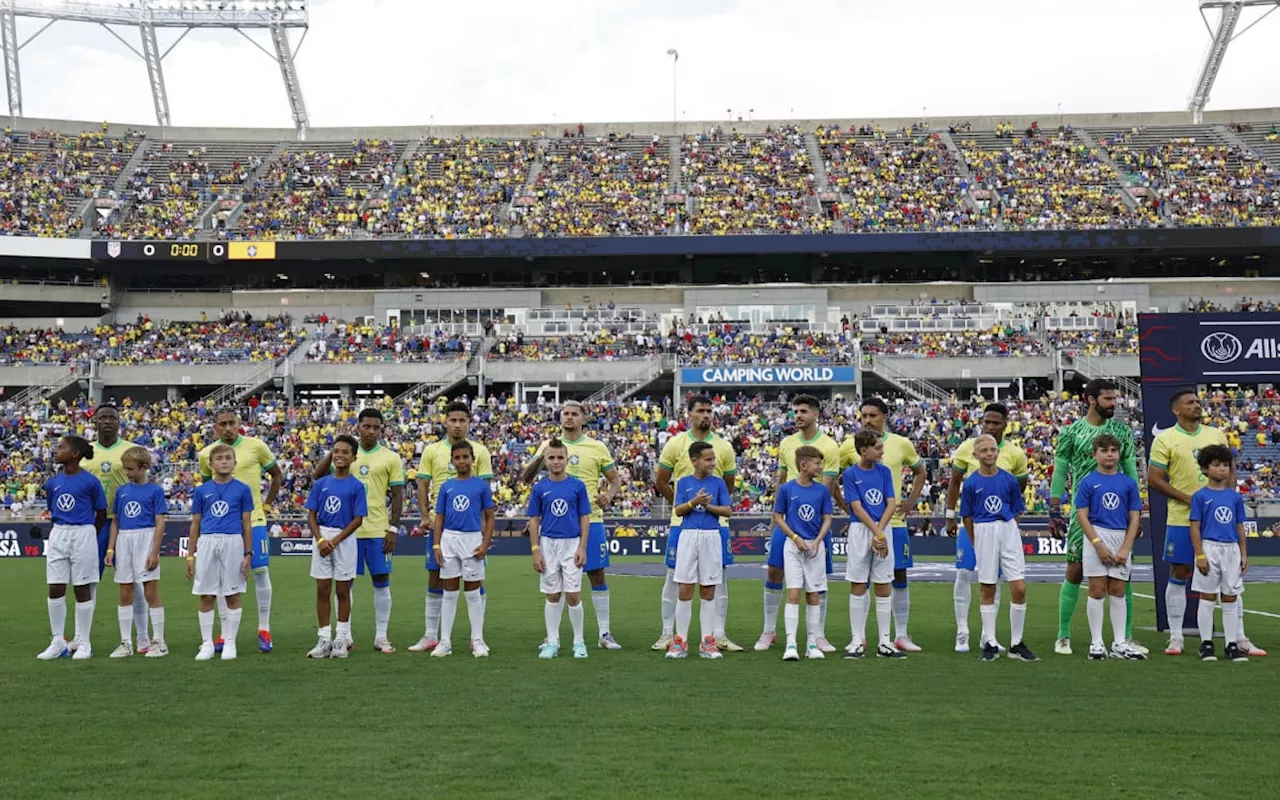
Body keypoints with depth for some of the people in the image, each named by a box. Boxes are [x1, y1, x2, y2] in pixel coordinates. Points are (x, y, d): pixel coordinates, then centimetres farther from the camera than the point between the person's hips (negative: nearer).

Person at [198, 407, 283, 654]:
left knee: (260, 571, -1)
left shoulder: (256, 446, -4)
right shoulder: (207, 454, 3)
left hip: (253, 520, -2)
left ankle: (264, 630, 10)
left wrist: (267, 504, 3)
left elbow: (277, 475, 7)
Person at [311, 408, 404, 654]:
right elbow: (317, 477, 1)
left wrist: (393, 529, -7)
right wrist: (333, 451, -11)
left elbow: (397, 495, 0)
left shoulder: (390, 458, 2)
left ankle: (381, 636, 10)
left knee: (381, 582, 2)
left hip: (378, 530, -1)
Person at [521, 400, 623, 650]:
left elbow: (615, 480, 10)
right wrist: (539, 458, -15)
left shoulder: (597, 447, 4)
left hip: (590, 519, -1)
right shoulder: (549, 446, 7)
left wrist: (609, 495, -12)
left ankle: (604, 633, 11)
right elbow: (525, 478, 4)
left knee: (597, 575, 1)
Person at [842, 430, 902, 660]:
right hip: (860, 530, -3)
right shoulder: (850, 474, -4)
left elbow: (891, 503, 1)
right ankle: (857, 641, 7)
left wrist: (880, 530, -11)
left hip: (883, 530, 3)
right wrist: (876, 533, -16)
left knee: (884, 587, 5)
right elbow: (857, 508, -9)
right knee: (858, 587, 1)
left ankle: (884, 642, 11)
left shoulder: (884, 472, 6)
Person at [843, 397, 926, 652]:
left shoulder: (901, 444, 2)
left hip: (894, 521, 1)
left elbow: (920, 472, 16)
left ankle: (901, 635, 13)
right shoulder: (851, 444, -1)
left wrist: (912, 500, 5)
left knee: (899, 576, 4)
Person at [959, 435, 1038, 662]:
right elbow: (967, 517, 5)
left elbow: (1017, 512, 11)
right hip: (983, 533, -1)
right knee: (988, 590, 5)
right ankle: (990, 644, 13)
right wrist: (977, 541, 6)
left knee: (1019, 589, -3)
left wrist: (1007, 530, 8)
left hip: (1009, 531, 1)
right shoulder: (971, 483, -1)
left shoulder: (1009, 480, 2)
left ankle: (1016, 644, 9)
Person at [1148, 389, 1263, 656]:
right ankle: (1175, 638, 12)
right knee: (1179, 576, 3)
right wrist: (1188, 499, -15)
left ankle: (1239, 638, 13)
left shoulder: (1217, 435, 10)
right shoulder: (1165, 439, -4)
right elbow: (1153, 479, -7)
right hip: (1182, 519, -3)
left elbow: (1230, 469, 15)